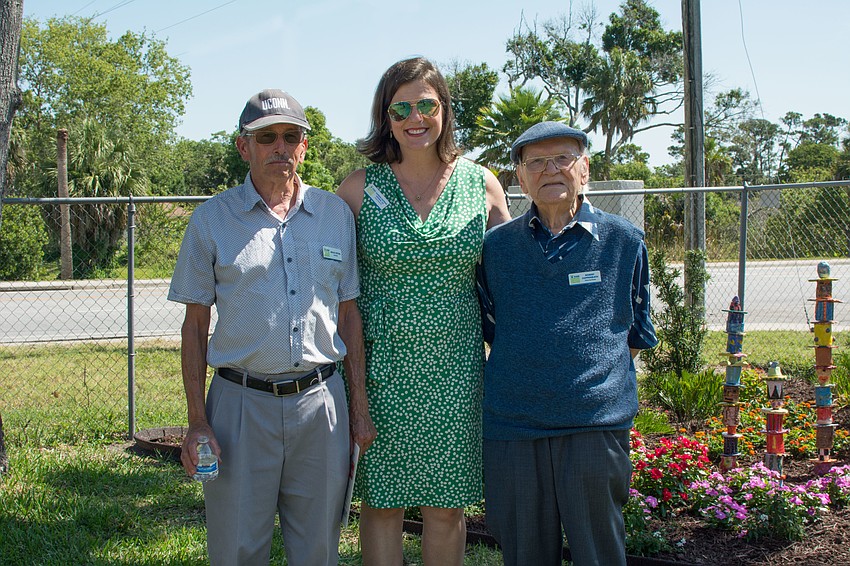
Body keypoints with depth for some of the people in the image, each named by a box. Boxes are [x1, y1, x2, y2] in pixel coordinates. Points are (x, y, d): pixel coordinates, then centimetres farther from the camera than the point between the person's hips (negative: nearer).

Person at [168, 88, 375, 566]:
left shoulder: (336, 214, 8)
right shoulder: (212, 218, 2)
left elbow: (349, 314, 12)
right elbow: (196, 323, 4)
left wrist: (360, 406, 7)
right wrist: (197, 419, -3)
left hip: (321, 402, 2)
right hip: (241, 402, -1)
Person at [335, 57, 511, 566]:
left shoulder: (481, 185, 3)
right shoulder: (361, 187, 0)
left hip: (455, 368, 1)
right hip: (382, 366, -1)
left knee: (447, 505, 8)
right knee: (383, 502, 5)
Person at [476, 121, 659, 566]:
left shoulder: (624, 241, 5)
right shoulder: (496, 246, 8)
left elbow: (637, 333, 14)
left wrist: (597, 374, 6)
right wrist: (525, 377, 10)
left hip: (597, 424, -1)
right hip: (512, 425, 2)